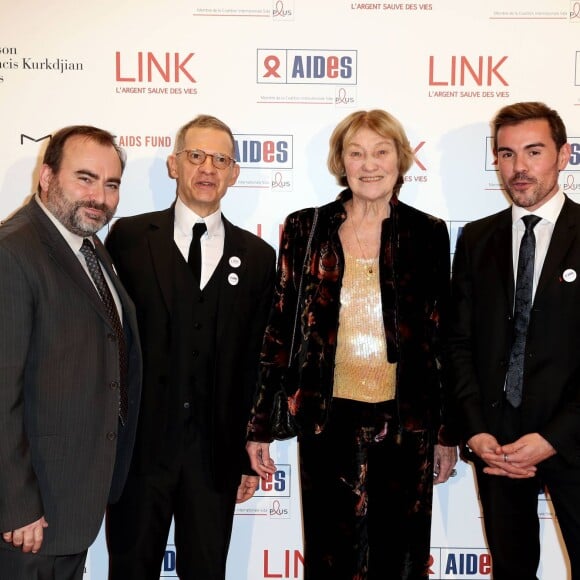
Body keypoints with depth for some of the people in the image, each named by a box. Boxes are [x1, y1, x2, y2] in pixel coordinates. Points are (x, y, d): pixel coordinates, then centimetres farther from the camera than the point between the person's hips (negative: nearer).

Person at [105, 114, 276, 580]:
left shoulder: (257, 255, 6)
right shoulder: (129, 237, 1)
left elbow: (258, 361, 6)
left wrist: (251, 454, 5)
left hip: (216, 451, 2)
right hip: (139, 441, -1)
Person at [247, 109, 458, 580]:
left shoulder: (428, 234, 1)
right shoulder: (304, 228, 1)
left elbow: (443, 337, 5)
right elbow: (280, 329, 3)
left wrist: (448, 433, 6)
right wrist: (260, 425, 2)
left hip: (405, 422, 0)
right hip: (327, 418, 0)